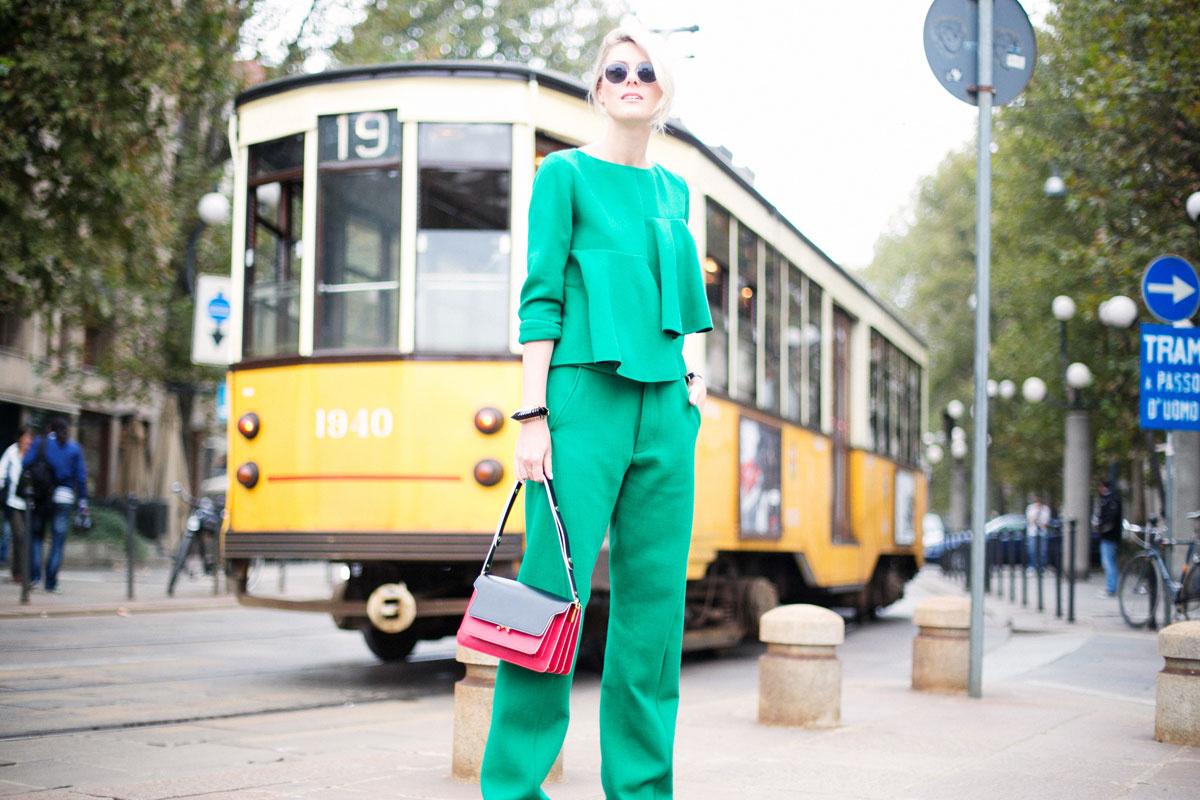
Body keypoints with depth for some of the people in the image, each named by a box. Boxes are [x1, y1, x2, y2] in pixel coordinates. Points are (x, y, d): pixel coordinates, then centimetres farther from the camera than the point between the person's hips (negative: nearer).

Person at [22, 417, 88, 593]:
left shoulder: (40, 443, 3)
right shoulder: (74, 448, 5)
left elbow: (26, 464, -7)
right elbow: (81, 476, 3)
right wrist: (82, 502, 6)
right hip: (64, 498, 0)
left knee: (36, 537, 15)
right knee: (58, 542, 3)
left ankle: (34, 576, 5)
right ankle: (51, 582, -1)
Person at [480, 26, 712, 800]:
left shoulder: (674, 189, 19)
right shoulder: (567, 173, 2)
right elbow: (541, 299, -4)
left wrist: (693, 376, 10)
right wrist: (534, 414, -11)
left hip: (664, 410, 6)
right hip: (584, 395, -6)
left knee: (654, 599, 4)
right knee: (556, 590, -8)